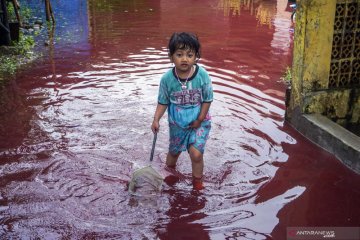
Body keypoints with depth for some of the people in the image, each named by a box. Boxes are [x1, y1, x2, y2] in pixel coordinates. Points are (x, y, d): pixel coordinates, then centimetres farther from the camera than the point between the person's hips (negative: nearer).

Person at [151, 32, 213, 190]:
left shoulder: (202, 75, -20)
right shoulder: (167, 79, -17)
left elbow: (207, 100, -11)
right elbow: (163, 102, -6)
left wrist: (199, 120, -12)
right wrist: (156, 119, -19)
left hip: (199, 122, -2)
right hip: (177, 123, 2)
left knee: (196, 153, -13)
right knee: (174, 151, 21)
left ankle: (197, 181, 13)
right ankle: (169, 171, 51)